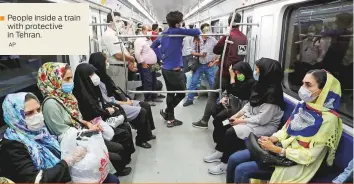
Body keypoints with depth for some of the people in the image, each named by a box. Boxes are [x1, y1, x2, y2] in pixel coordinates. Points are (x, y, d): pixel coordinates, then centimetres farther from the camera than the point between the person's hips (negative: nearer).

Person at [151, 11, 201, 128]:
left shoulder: (163, 34, 10)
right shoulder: (178, 31, -12)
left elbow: (152, 47, 15)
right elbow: (197, 32, -15)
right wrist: (196, 34, 8)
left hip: (165, 69, 8)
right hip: (175, 70, -8)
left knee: (170, 93, 16)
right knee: (181, 93, 9)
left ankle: (171, 118, 23)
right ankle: (166, 112, 10)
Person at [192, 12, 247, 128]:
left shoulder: (228, 36, -14)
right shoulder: (244, 38, 4)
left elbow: (215, 50, -5)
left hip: (225, 72, -6)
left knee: (213, 96, 1)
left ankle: (204, 121, 4)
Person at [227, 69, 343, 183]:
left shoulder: (328, 119, -22)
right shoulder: (303, 105, 1)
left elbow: (308, 156, -21)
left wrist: (275, 149, -22)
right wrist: (272, 139, -10)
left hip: (296, 163, -7)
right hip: (282, 148, 7)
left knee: (241, 170, -15)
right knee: (234, 159, -2)